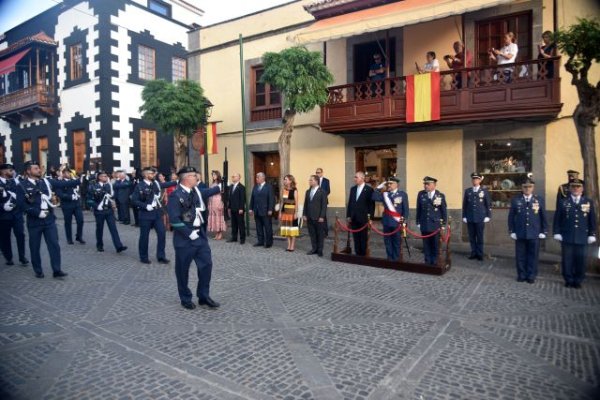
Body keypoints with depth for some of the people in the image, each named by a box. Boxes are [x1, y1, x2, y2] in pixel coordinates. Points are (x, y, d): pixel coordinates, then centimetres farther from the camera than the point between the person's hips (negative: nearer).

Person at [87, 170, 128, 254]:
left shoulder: (108, 185, 7)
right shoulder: (93, 187, -4)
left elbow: (112, 195, 18)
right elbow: (89, 199, -5)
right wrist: (96, 206, -16)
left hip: (109, 210, 2)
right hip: (99, 211, -2)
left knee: (113, 228, -5)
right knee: (99, 228, 9)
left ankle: (119, 246, -10)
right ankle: (99, 245, 27)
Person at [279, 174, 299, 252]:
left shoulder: (294, 190, -8)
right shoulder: (284, 189, 9)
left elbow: (296, 202, -10)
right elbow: (282, 201, 11)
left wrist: (296, 213, -15)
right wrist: (280, 212, 9)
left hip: (292, 210, -6)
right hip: (285, 210, 6)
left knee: (292, 227, 0)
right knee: (286, 227, 8)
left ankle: (293, 245, 9)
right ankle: (289, 245, 16)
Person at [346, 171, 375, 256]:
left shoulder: (369, 189, -6)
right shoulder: (352, 189, 11)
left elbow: (372, 204, -6)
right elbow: (350, 203, 12)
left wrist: (370, 217, -11)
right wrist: (348, 216, 7)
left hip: (363, 218, -5)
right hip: (353, 218, 5)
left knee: (363, 237, 4)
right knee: (356, 237, 9)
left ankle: (363, 254, 13)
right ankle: (357, 253, 17)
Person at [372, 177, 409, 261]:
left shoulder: (402, 194, 0)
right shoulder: (385, 194, 9)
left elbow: (405, 208, -2)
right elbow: (374, 197, -6)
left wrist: (404, 219, -9)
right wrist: (379, 187, -6)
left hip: (396, 222, -3)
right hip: (386, 221, 3)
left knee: (396, 241, 6)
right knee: (387, 241, 9)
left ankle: (396, 259, 16)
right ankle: (390, 258, 19)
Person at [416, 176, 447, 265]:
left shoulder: (440, 196, -3)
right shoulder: (421, 194, 1)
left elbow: (444, 211, 2)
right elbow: (418, 209, 6)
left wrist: (443, 224, 1)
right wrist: (418, 222, 7)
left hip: (436, 225, -1)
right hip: (424, 225, 1)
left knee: (435, 245, 6)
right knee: (426, 244, 7)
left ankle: (434, 262, 19)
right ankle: (427, 262, 18)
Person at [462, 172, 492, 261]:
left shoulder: (484, 191, 2)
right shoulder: (467, 191, 7)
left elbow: (488, 205, 2)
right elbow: (464, 205, 8)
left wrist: (488, 216, -4)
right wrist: (464, 216, 4)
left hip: (480, 218, -2)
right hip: (470, 218, 2)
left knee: (480, 237, 3)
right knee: (471, 237, 6)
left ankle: (480, 254, 11)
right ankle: (473, 253, 15)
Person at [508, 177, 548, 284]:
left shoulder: (540, 200, 3)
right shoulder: (515, 200, 1)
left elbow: (543, 217, 4)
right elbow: (511, 217, 3)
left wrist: (544, 231, 1)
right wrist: (512, 231, -1)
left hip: (534, 234, 0)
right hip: (519, 233, 0)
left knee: (533, 255, 7)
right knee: (520, 255, 7)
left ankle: (531, 276, 19)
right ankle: (522, 275, 19)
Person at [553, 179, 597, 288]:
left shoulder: (589, 202, 7)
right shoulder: (563, 202, 3)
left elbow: (592, 220, 7)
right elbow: (557, 219, 4)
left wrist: (592, 235, 3)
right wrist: (557, 233, -2)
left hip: (582, 238, 1)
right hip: (567, 237, -1)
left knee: (580, 260, 3)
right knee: (567, 260, 3)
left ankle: (578, 280, 16)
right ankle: (569, 280, 14)